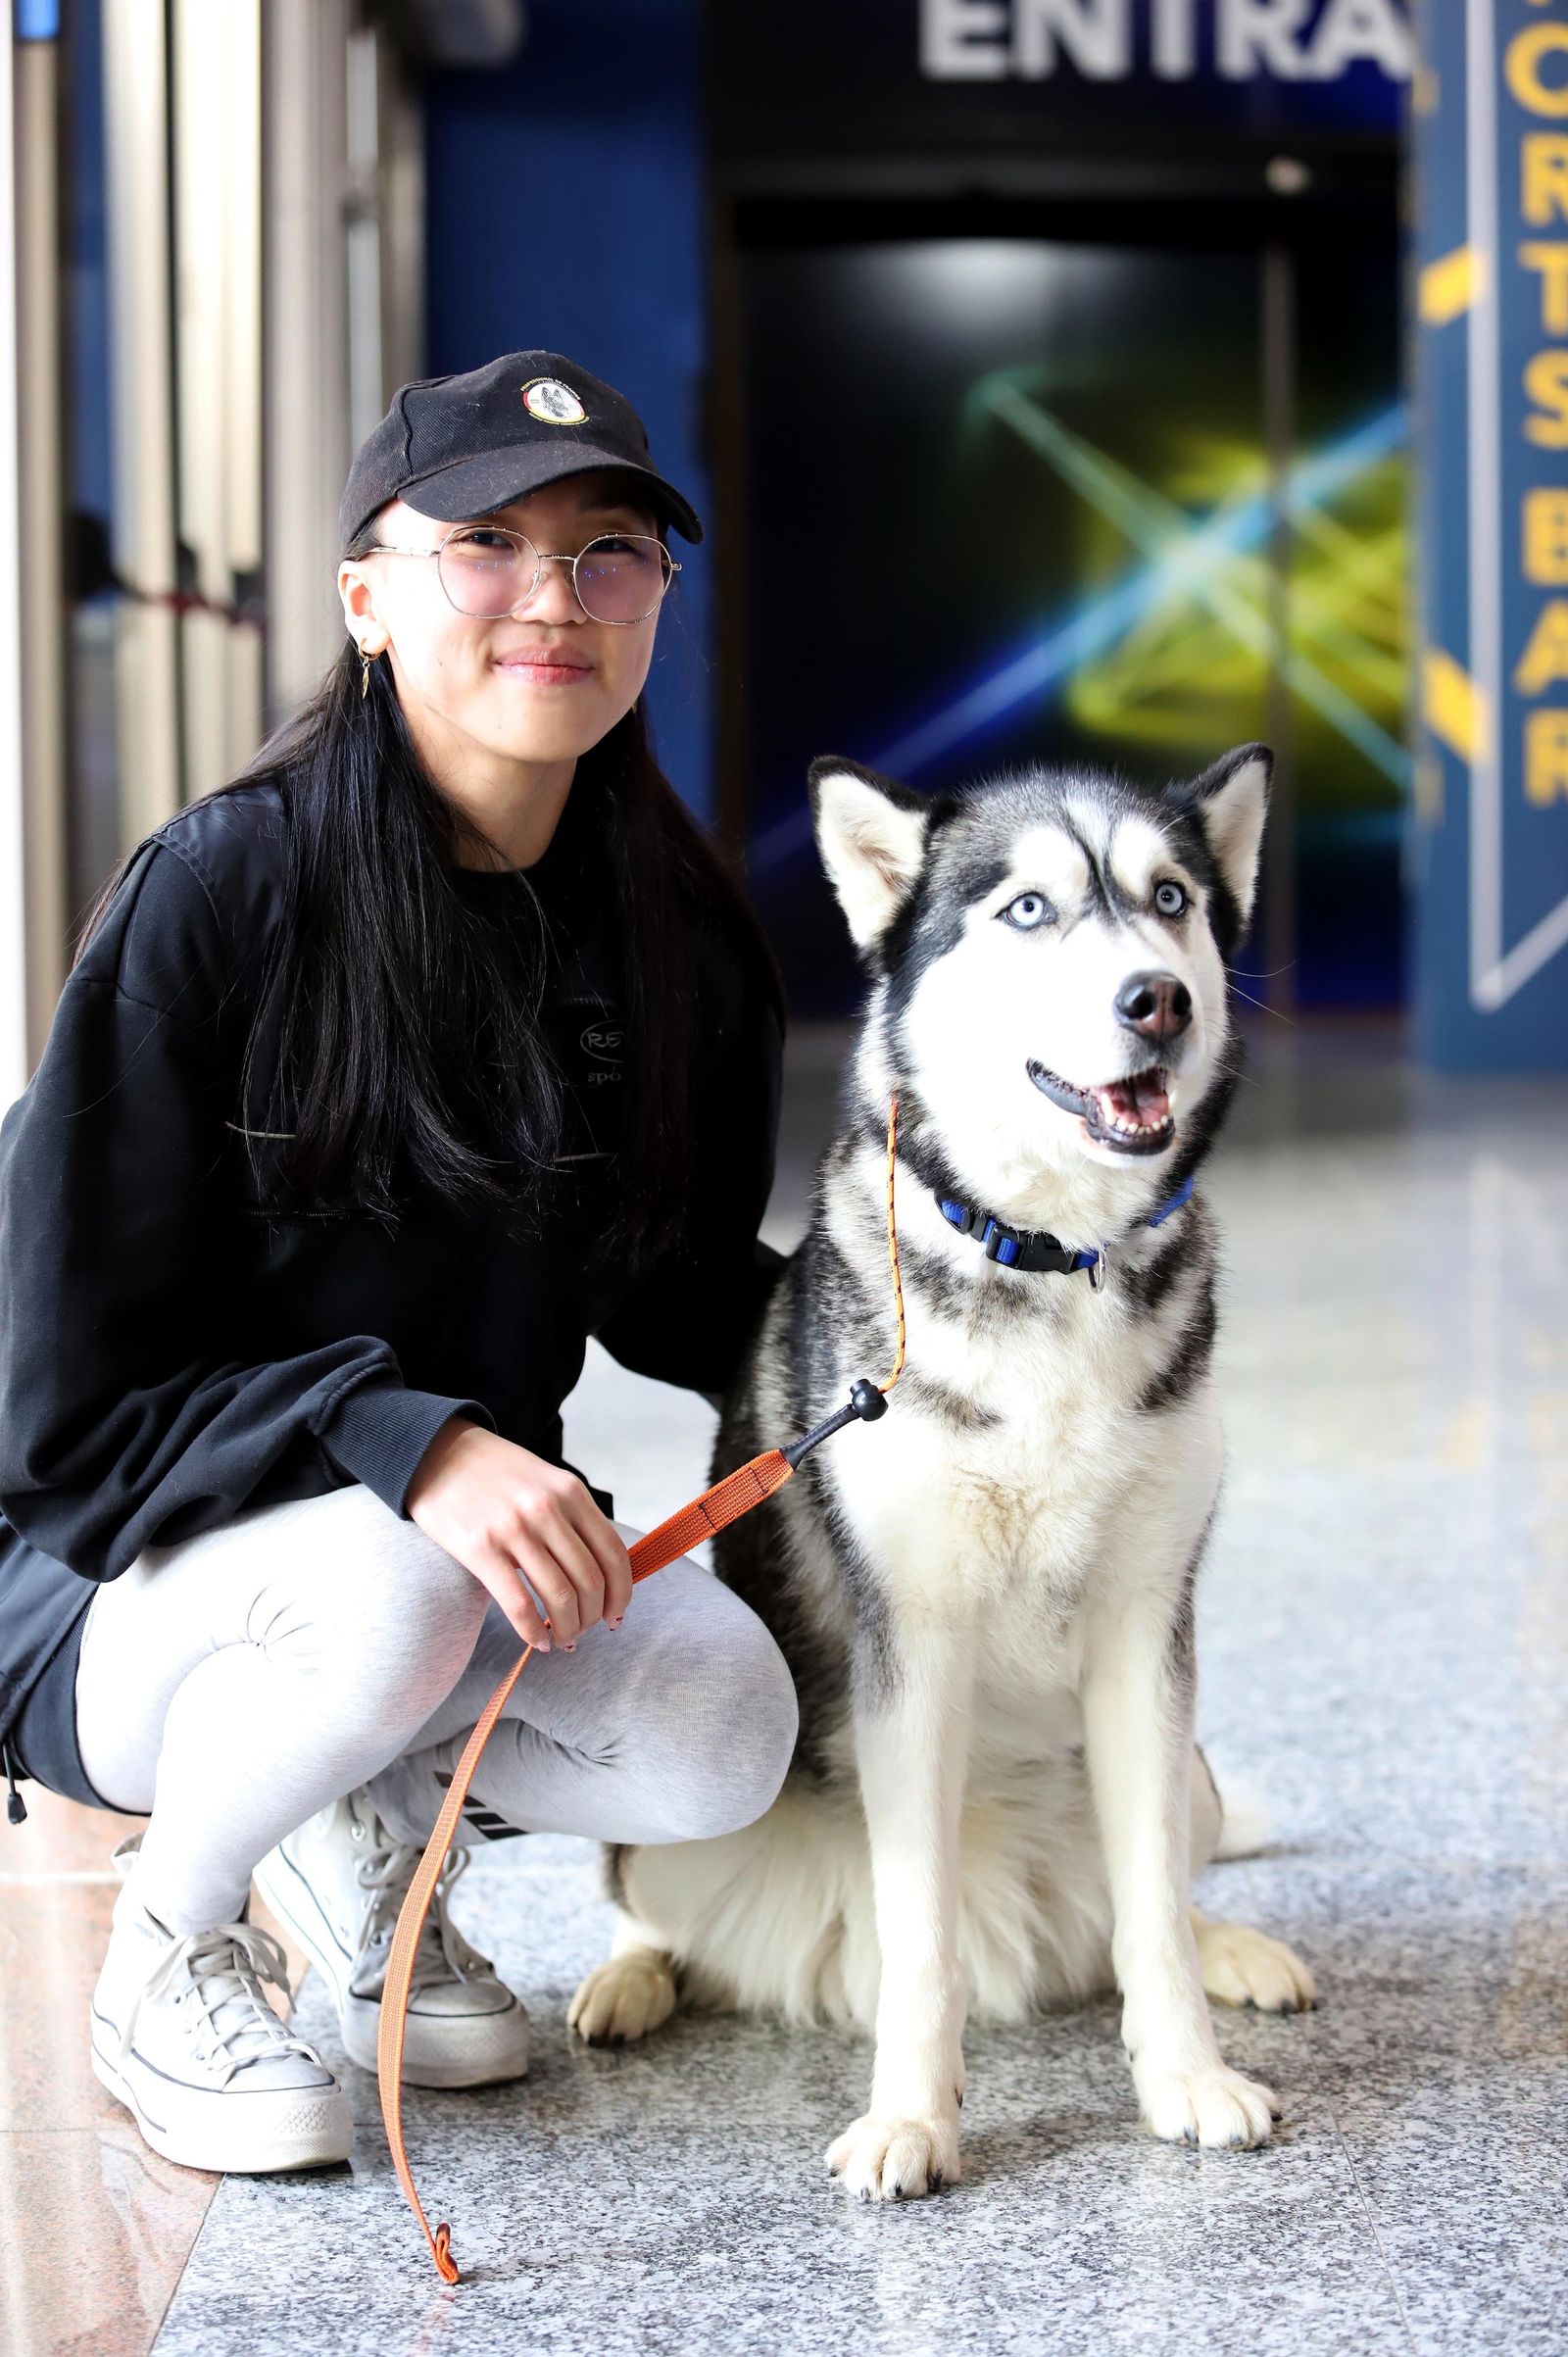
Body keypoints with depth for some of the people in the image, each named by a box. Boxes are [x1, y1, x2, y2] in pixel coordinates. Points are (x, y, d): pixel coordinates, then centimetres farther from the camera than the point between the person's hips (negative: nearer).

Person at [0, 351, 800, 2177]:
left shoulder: (680, 944, -3)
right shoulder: (219, 896, -20)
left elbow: (674, 1300, 12)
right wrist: (407, 1444, -35)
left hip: (470, 1541, 5)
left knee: (720, 1730, -23)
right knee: (384, 1592, -37)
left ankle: (363, 1835, 9)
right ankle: (163, 1953, -4)